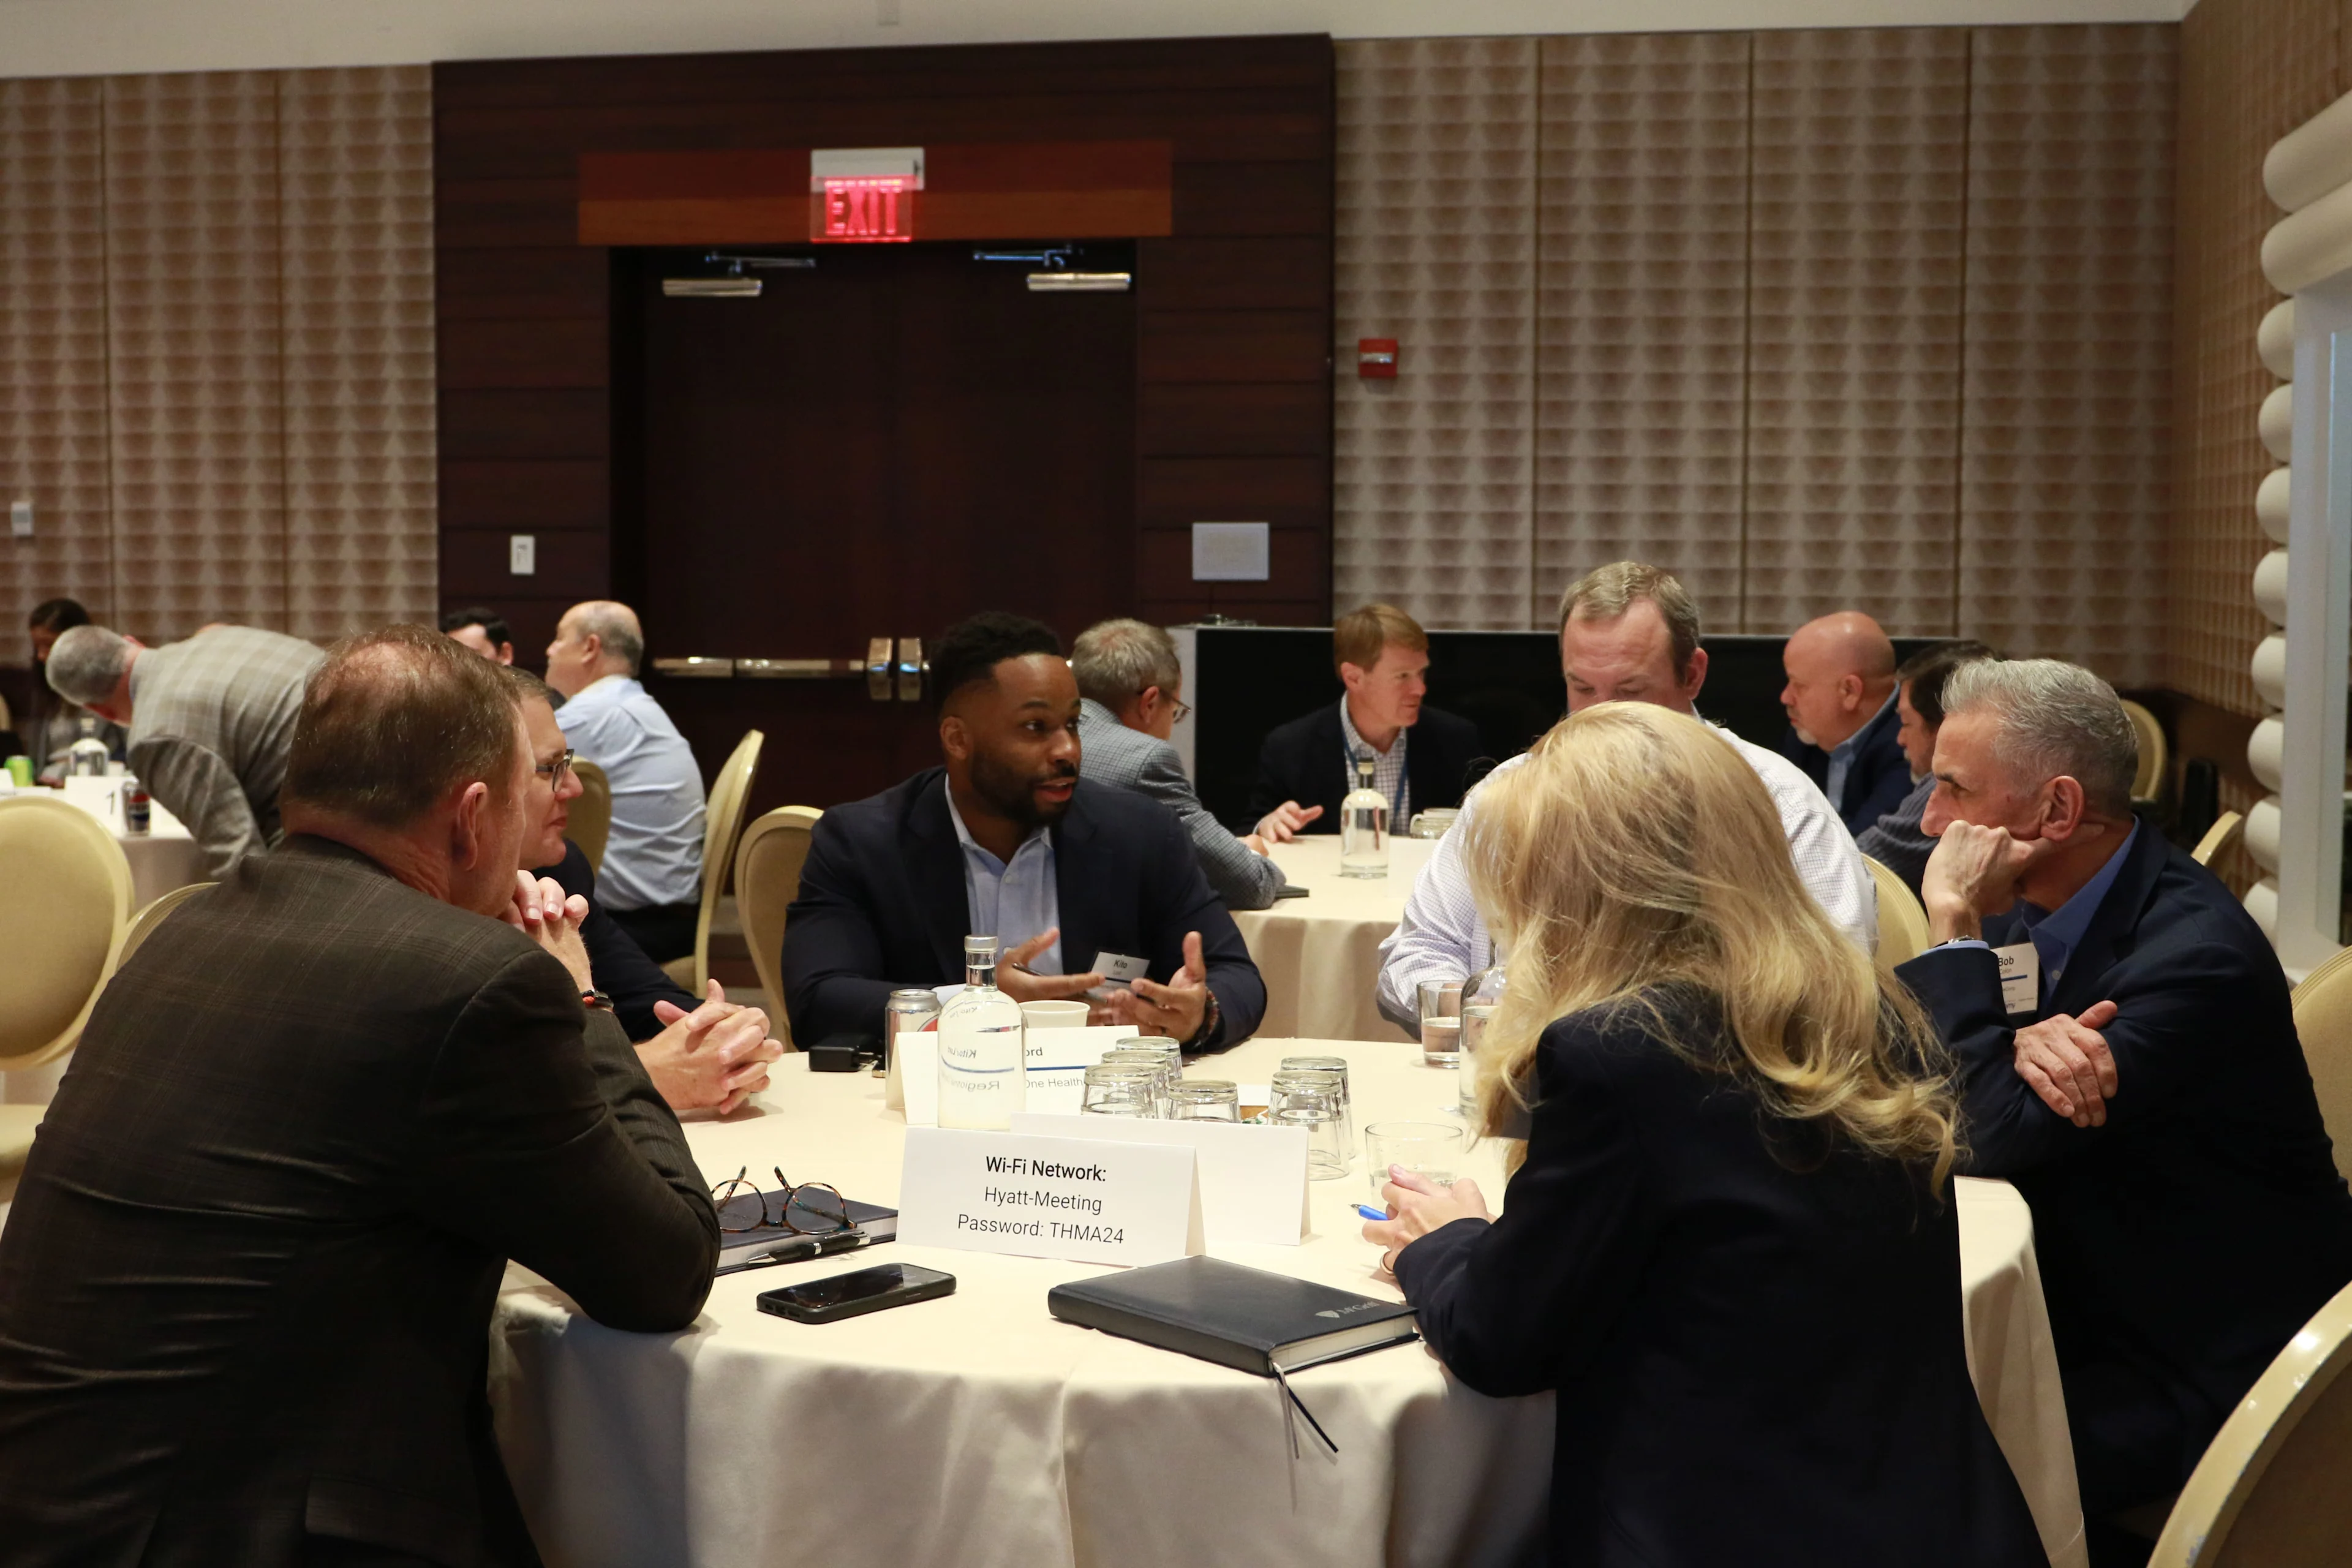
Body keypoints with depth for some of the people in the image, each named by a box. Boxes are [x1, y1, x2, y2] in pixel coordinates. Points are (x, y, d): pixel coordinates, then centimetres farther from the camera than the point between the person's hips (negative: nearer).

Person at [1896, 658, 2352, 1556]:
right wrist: (2021, 1041, -23)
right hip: (2080, 1296, 8)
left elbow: (1990, 1140, -29)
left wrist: (1956, 926, -25)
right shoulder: (2035, 902, 0)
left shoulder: (2197, 954, -25)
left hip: (2197, 1370, -7)